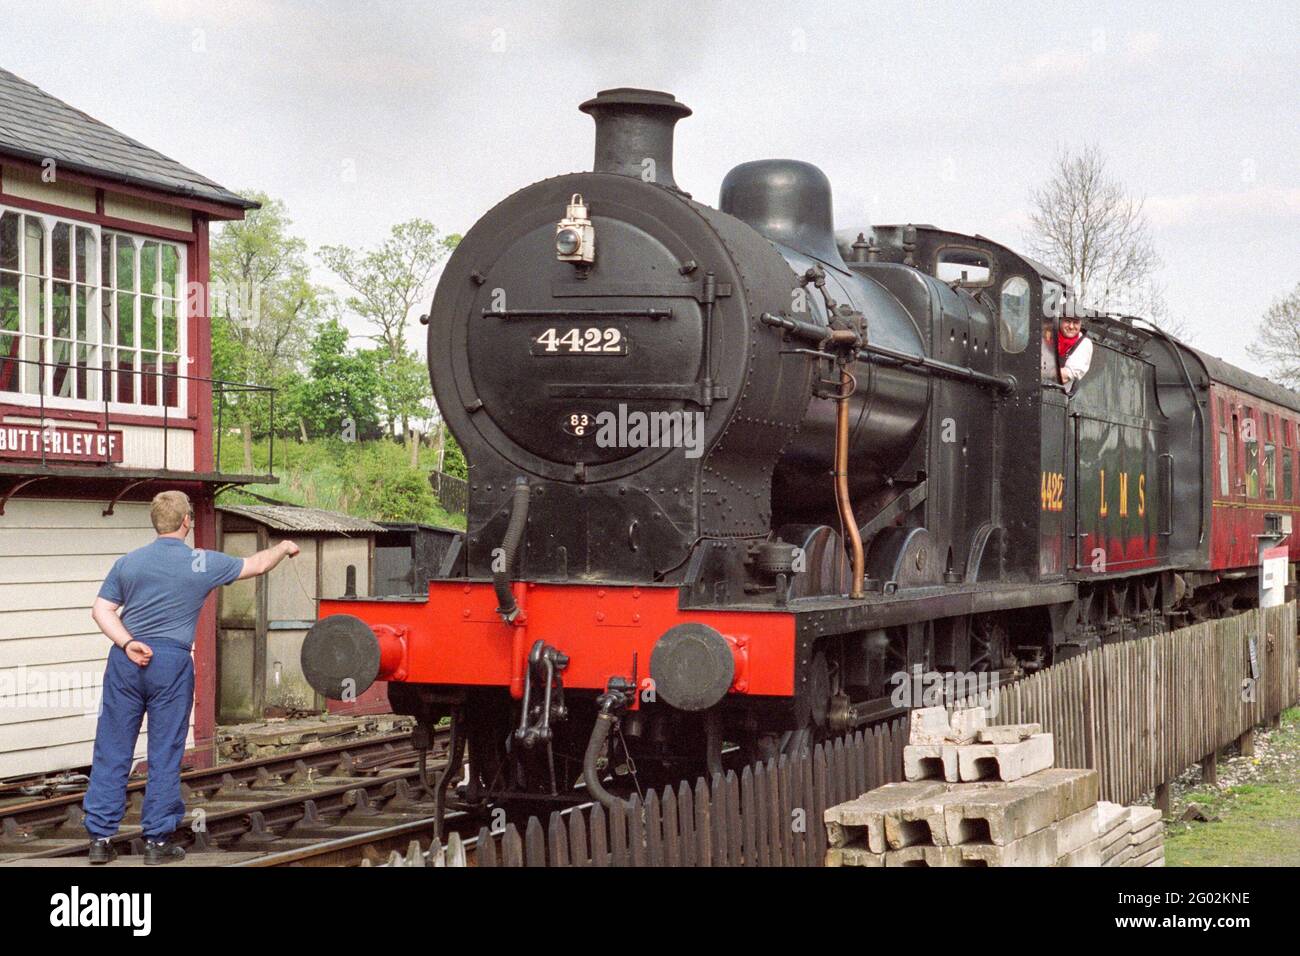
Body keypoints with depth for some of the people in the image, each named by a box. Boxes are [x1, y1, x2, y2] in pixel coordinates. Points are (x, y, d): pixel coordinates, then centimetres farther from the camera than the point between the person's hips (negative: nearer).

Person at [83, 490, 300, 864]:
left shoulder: (128, 562, 6)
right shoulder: (203, 564, -1)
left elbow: (101, 609, -1)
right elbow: (256, 564, 13)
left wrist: (127, 643, -7)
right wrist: (284, 548, 31)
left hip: (125, 661, 3)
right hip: (171, 664, -3)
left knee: (111, 751, 6)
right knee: (165, 756, 6)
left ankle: (100, 838, 6)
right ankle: (157, 841, 9)